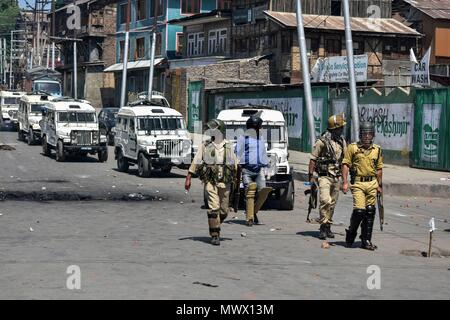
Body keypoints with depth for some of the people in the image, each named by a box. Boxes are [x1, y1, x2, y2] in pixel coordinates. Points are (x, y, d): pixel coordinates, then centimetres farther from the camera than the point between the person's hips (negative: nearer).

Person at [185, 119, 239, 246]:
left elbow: (235, 166, 13)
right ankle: (215, 235, -7)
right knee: (214, 208, -12)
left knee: (224, 211, 5)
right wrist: (188, 178, -5)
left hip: (225, 183, 2)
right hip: (210, 182, -2)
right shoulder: (204, 146, 5)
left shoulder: (229, 147, 8)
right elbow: (195, 163, 2)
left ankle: (215, 226, 31)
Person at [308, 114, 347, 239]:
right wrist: (311, 176, -9)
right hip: (324, 176, -6)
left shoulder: (342, 141, 10)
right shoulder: (322, 141, -8)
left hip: (336, 177, 6)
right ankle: (323, 227, -14)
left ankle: (328, 227, 18)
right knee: (325, 201, -19)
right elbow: (313, 159, -6)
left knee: (332, 203, 9)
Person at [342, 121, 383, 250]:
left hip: (372, 183, 4)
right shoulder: (353, 147, 0)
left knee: (370, 212, 4)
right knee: (359, 210, -13)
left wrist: (379, 185, 14)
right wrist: (345, 182, -11)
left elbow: (379, 169, 17)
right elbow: (345, 165, -2)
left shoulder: (377, 150, 11)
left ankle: (366, 241, 11)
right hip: (358, 183, -4)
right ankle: (351, 234, 11)